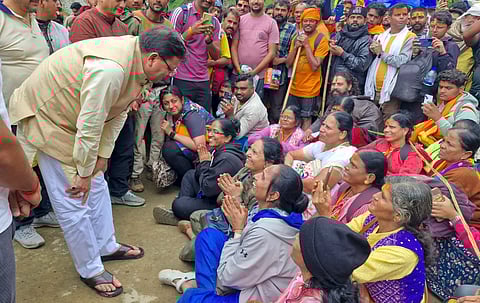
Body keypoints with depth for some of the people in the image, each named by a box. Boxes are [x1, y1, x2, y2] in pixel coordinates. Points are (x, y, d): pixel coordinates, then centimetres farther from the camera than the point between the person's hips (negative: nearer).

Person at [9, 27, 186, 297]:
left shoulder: (137, 59, -7)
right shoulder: (109, 70, -37)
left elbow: (119, 112, 1)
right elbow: (89, 126, -32)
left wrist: (102, 154, 1)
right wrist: (84, 173, -20)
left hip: (72, 116, 9)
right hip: (45, 116, -9)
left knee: (96, 185, 16)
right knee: (73, 200, -4)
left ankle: (106, 246, 34)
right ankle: (91, 270, 13)